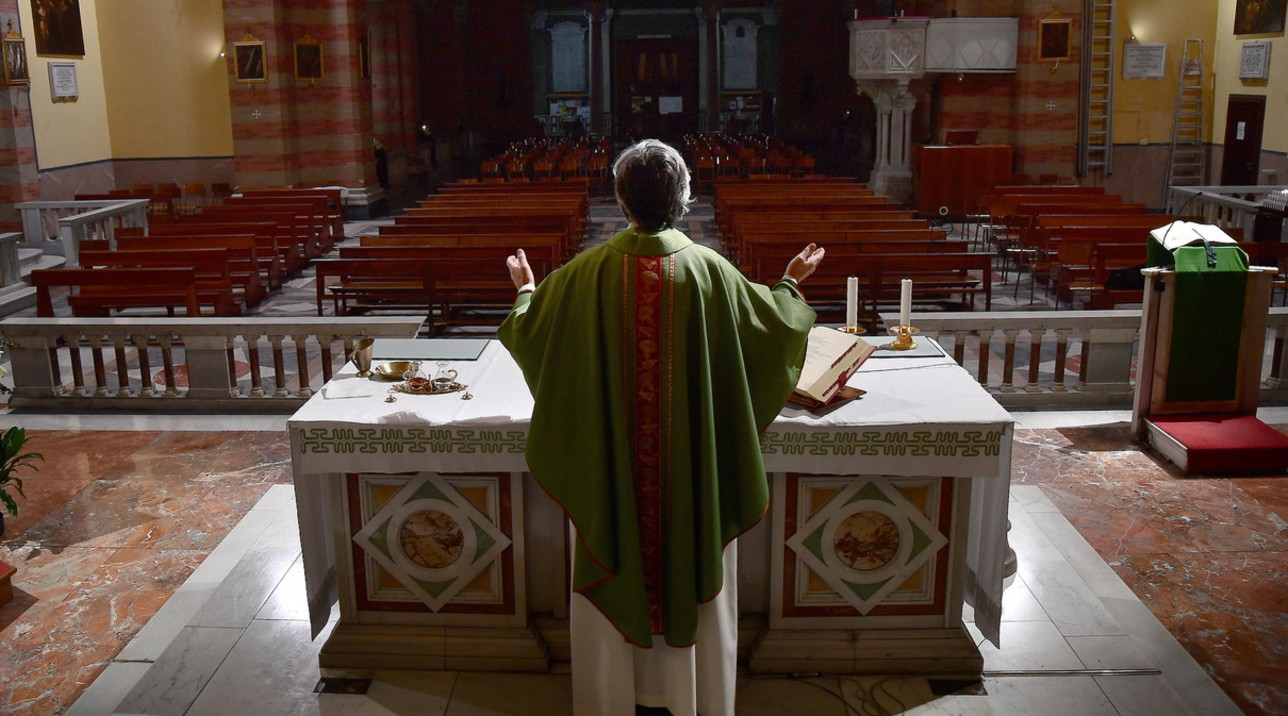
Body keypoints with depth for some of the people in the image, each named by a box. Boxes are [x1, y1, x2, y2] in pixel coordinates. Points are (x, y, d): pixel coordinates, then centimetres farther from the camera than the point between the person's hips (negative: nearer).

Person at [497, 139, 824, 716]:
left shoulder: (588, 272, -12)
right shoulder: (711, 271, -12)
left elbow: (529, 331, 2)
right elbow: (773, 327, 1)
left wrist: (526, 289, 23)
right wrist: (792, 284, 20)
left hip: (610, 457, 0)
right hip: (693, 460, 0)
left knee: (614, 570, 16)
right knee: (692, 557, 16)